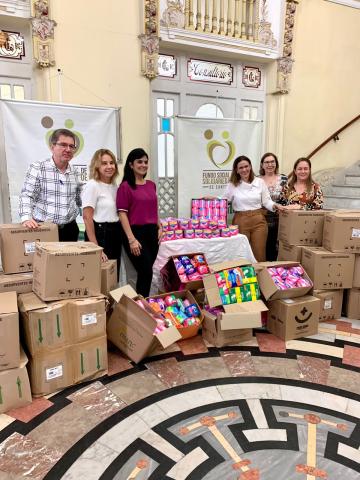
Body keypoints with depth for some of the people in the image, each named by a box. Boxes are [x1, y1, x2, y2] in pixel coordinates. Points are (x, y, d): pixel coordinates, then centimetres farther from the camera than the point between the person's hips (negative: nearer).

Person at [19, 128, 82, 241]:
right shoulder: (37, 168, -4)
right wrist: (26, 218, -24)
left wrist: (74, 214, 10)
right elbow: (27, 196, -12)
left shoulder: (74, 173, 10)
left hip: (70, 229, 4)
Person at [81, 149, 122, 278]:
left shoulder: (115, 185, 11)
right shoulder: (92, 186, -9)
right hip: (99, 233, -7)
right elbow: (87, 217, -15)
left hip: (115, 233, 7)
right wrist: (95, 248, -20)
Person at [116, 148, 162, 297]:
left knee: (145, 272, 11)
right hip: (135, 232, -6)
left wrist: (159, 228, 10)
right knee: (146, 272, -5)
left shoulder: (151, 185, 13)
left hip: (151, 232, 6)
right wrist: (131, 239, -17)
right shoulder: (125, 186, -6)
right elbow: (122, 214, -11)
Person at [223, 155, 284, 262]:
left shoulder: (260, 182, 4)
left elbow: (266, 201, 5)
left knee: (259, 254, 3)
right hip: (241, 221, -1)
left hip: (258, 220, 1)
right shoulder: (232, 185, 3)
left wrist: (274, 205, -14)